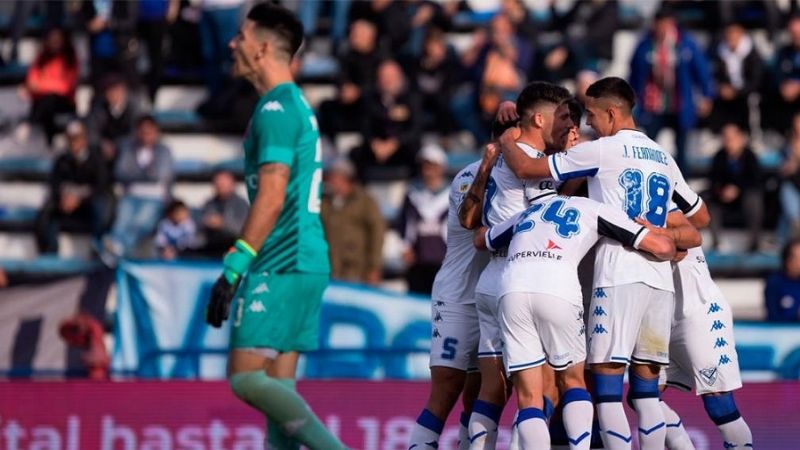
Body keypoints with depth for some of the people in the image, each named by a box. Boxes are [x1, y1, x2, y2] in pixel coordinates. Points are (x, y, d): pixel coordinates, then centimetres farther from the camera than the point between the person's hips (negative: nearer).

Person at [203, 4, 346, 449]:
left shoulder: (276, 109, -12)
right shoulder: (297, 105, 20)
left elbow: (271, 198, -19)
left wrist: (233, 268, -20)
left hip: (281, 265, -10)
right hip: (306, 263, 10)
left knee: (246, 377, -13)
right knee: (277, 386, 6)